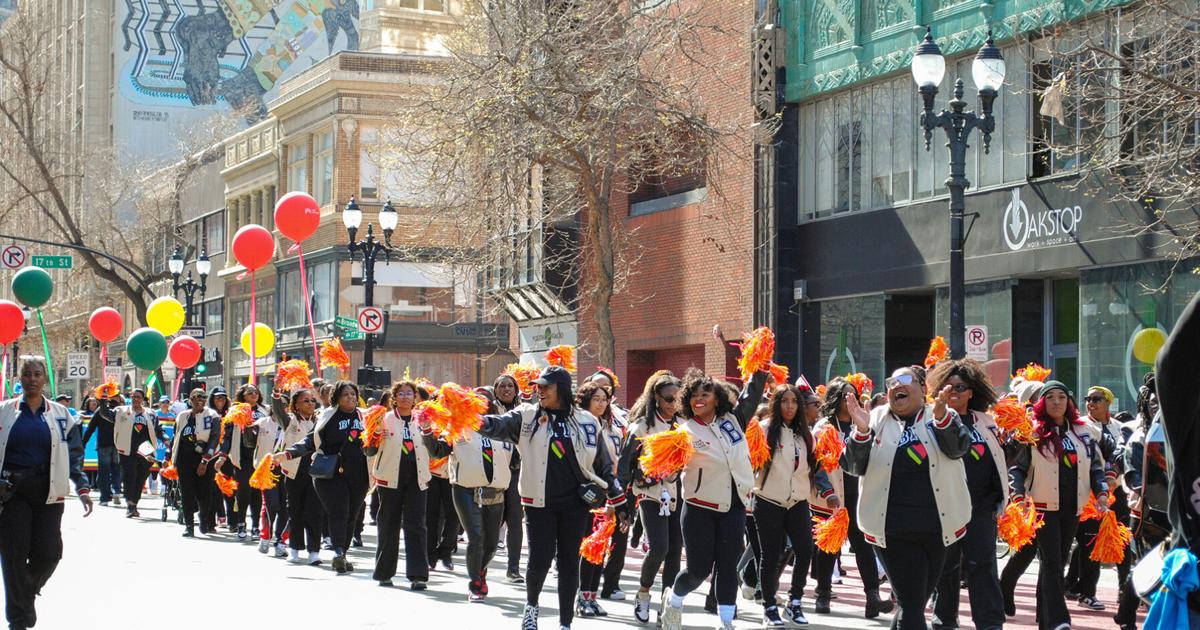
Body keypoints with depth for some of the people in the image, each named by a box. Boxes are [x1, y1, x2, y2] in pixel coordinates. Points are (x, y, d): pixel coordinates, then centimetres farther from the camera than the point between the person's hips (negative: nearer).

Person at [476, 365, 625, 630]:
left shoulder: (586, 422, 4)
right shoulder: (528, 415, 1)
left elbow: (603, 466, 10)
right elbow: (500, 425, -16)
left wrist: (618, 502, 10)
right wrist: (478, 421, -38)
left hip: (574, 503, 1)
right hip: (539, 502, -1)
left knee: (569, 561, 5)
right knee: (540, 559, -5)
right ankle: (531, 604, 25)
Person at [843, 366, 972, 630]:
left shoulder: (943, 417, 6)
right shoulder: (876, 420, 5)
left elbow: (958, 447, -13)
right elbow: (855, 467, -2)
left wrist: (941, 416, -32)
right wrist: (861, 431, -21)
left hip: (938, 528, 2)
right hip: (893, 531, -2)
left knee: (914, 603, 13)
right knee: (911, 604, -9)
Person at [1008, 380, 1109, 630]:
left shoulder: (1082, 432, 11)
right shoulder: (1033, 433, -2)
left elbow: (1095, 465, 15)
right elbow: (1017, 467, -2)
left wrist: (1101, 491, -1)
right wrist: (1018, 494, -17)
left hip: (1072, 506, 5)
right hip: (1045, 505, -5)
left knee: (1056, 562, 11)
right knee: (1052, 563, -12)